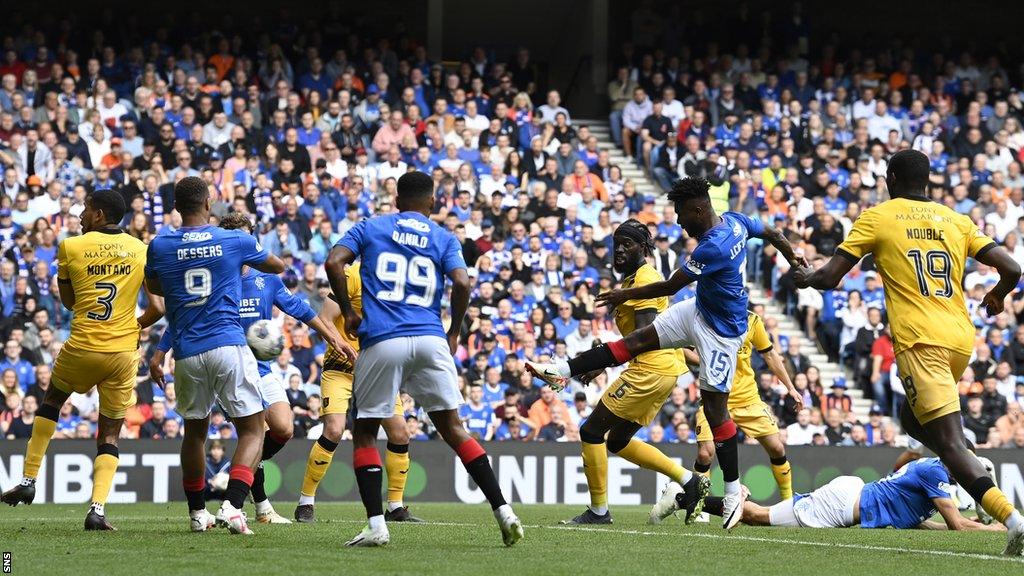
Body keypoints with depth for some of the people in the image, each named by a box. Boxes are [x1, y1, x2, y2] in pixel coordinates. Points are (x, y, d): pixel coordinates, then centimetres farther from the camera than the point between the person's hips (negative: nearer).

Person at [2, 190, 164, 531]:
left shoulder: (71, 247, -2)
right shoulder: (142, 251, 2)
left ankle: (28, 481, 26)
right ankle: (98, 508, -7)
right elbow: (157, 309, -1)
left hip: (81, 348, -1)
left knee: (52, 401, 28)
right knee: (110, 435, 10)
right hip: (123, 354, 1)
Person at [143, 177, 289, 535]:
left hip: (187, 354, 2)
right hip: (228, 346, -2)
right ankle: (232, 506, -16)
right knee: (252, 430, 3)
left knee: (195, 431, 20)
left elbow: (153, 286, 23)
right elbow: (278, 266, 18)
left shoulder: (160, 246, 1)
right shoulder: (235, 241, -1)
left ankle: (197, 513, 26)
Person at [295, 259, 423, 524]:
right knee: (333, 430, -20)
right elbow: (325, 318, -14)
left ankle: (396, 507, 12)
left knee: (400, 434, -1)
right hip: (341, 367, -6)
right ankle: (305, 504, -8)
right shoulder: (355, 275, -14)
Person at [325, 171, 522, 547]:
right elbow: (461, 283, -3)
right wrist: (453, 334, 9)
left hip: (381, 342, -1)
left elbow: (334, 262, -2)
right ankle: (503, 512, 0)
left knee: (365, 432, 10)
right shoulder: (444, 239, 13)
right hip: (430, 340, 1)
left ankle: (376, 526, -2)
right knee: (453, 429, 7)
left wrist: (348, 312, 8)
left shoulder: (369, 228, 13)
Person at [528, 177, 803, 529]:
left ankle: (733, 491, 7)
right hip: (698, 312, 9)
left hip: (721, 332, -9)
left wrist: (626, 295, -8)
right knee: (637, 341, 4)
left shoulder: (712, 248, -31)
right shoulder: (734, 220, -5)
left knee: (715, 406, -3)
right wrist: (792, 258, 35)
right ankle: (562, 370, 6)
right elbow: (771, 233, 14)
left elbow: (670, 286, -22)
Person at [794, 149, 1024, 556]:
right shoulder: (956, 220, 15)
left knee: (950, 442, -12)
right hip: (962, 339, 6)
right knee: (913, 419, 27)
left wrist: (807, 277, 25)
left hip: (920, 340, -6)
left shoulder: (876, 218, 4)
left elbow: (829, 278, 2)